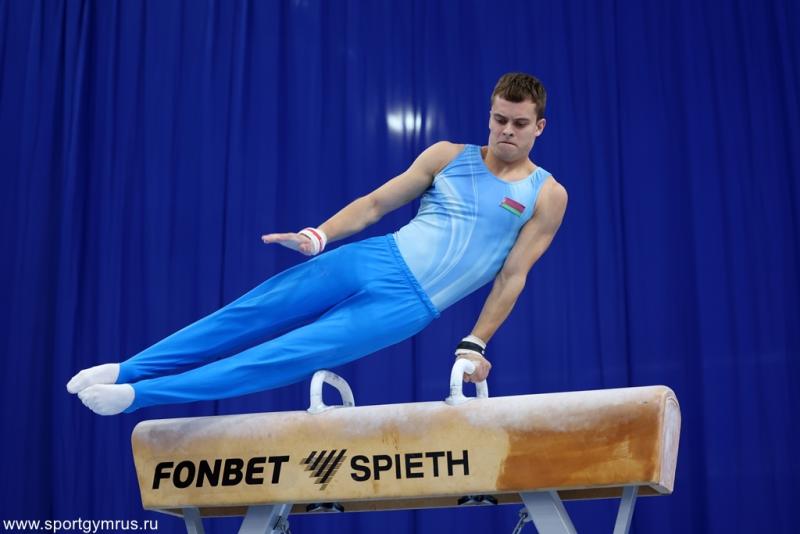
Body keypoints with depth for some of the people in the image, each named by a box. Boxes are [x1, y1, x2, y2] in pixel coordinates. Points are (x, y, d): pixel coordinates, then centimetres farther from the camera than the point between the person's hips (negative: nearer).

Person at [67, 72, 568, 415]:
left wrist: (474, 345, -2)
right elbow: (376, 202, 9)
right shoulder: (448, 155, 9)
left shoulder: (548, 195, 2)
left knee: (294, 353, -14)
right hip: (374, 260, 3)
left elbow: (513, 276, 1)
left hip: (407, 305, -3)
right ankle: (126, 370, 2)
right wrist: (320, 235, -5)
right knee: (250, 315, -6)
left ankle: (139, 395, -15)